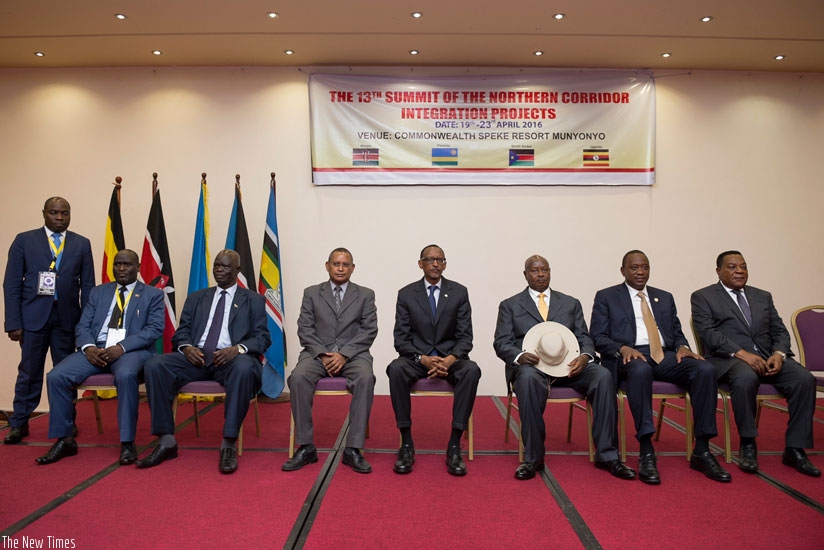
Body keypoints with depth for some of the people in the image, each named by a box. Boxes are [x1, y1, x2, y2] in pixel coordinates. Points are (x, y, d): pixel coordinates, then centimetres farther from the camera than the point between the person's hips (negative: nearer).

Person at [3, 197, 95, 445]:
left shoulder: (82, 244, 6)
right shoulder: (24, 240, 3)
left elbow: (88, 286, 6)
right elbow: (12, 284, 1)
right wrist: (13, 322, -5)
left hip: (67, 317, 1)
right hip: (34, 315, -1)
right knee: (29, 371, 5)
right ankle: (19, 423, 20)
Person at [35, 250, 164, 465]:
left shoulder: (153, 294, 7)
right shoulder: (98, 292, 20)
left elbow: (155, 329, -5)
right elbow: (83, 326, 12)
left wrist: (122, 347, -18)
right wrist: (88, 347, -11)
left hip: (132, 350, -4)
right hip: (96, 349, 5)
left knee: (126, 375, -37)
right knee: (56, 376, -18)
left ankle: (127, 442, -25)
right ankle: (65, 439, -3)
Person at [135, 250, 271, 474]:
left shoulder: (253, 300, 13)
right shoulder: (196, 298, 23)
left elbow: (263, 337, 3)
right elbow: (181, 332, 17)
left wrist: (238, 348, -18)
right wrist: (186, 347, -8)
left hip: (232, 358, -3)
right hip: (196, 356, 4)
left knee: (244, 369, -38)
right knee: (155, 365, -23)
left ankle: (229, 444, -29)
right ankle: (166, 441, -15)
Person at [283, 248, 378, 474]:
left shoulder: (365, 295, 9)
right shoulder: (311, 293, 11)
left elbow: (369, 330, 0)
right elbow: (304, 329, 4)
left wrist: (344, 354, -14)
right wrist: (323, 354, -13)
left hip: (353, 354, -1)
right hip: (318, 353, 1)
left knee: (365, 379, -34)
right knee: (298, 378, -30)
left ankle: (352, 448, -26)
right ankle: (306, 447, -19)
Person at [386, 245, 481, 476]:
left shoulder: (459, 292, 2)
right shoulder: (406, 294, 1)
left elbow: (465, 336, -2)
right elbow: (401, 339, -2)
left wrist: (450, 359, -22)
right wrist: (423, 358, -21)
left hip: (450, 358, 1)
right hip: (417, 357, 0)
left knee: (472, 370, -33)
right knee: (396, 369, -33)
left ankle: (454, 446, -25)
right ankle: (406, 444, -23)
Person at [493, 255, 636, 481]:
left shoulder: (571, 303, 20)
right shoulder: (510, 306, 13)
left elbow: (584, 338, 13)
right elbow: (502, 343, 4)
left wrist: (585, 356, -11)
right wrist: (520, 356, -18)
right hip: (531, 364, -2)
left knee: (603, 375, -27)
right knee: (528, 378, -38)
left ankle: (606, 455, -17)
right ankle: (532, 458, -26)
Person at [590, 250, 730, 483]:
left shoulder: (665, 297, 23)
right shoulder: (606, 296, 10)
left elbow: (677, 333, 20)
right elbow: (598, 337, 2)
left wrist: (682, 347, -4)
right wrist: (623, 348, -17)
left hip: (665, 356, 5)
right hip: (630, 356, -4)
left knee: (706, 369, -25)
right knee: (641, 370, -40)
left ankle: (702, 452, -17)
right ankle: (646, 453, -36)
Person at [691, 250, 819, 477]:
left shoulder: (763, 296, 22)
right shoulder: (703, 297, 5)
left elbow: (780, 331, 14)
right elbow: (708, 333, -8)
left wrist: (778, 353, -8)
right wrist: (741, 353, -21)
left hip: (768, 357, 5)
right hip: (729, 358, -5)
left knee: (805, 379, -22)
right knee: (746, 378, -37)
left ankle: (794, 449, -11)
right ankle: (748, 445, -17)